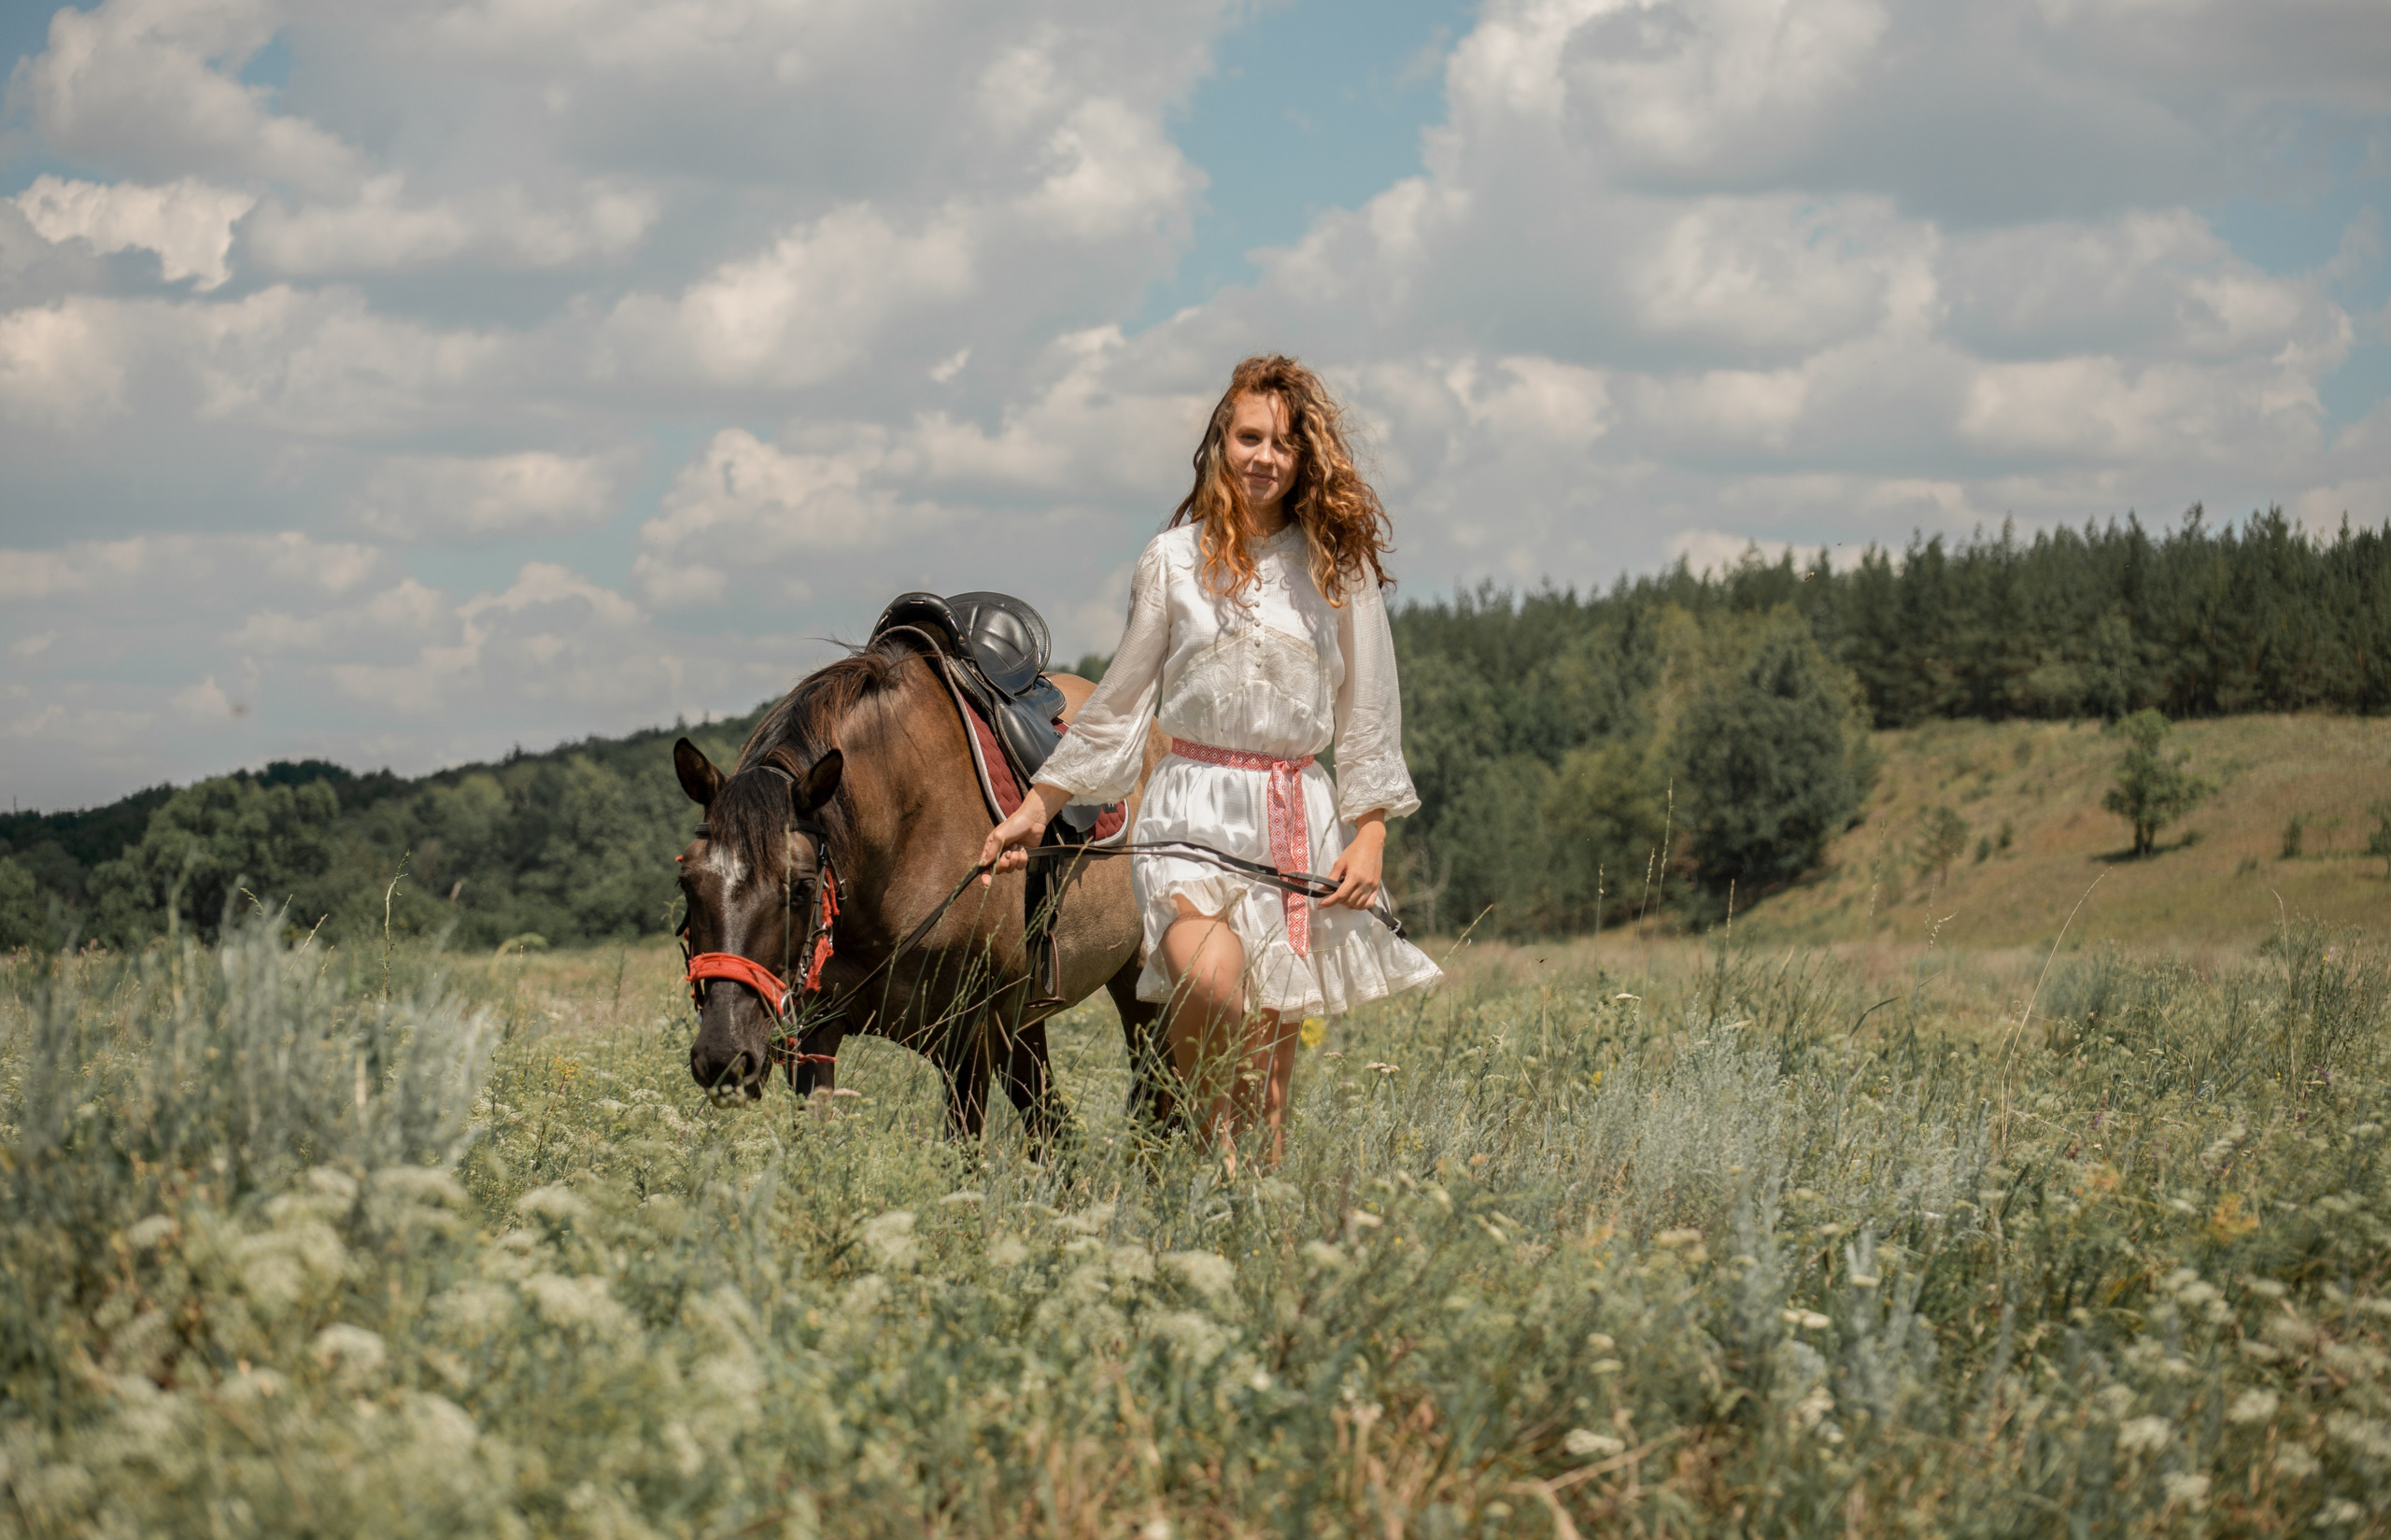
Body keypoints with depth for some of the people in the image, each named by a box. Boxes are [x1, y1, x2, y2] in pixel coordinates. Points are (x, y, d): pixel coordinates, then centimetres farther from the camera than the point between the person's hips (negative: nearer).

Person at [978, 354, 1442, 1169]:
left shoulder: (1337, 563, 7)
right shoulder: (1174, 560, 5)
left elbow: (1368, 711, 10)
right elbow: (1119, 700, 12)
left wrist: (1370, 833, 0)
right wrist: (1038, 805, 10)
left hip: (1300, 813, 1)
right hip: (1195, 804, -1)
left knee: (1271, 1059, 0)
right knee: (1209, 978, -30)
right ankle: (1207, 1133, -9)